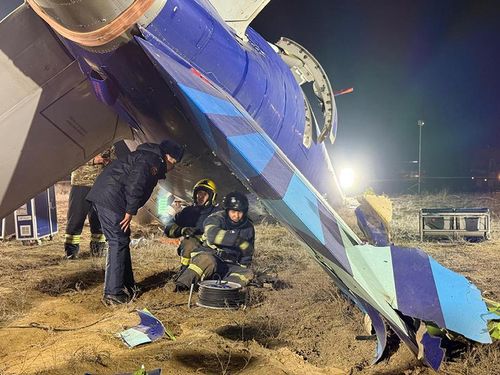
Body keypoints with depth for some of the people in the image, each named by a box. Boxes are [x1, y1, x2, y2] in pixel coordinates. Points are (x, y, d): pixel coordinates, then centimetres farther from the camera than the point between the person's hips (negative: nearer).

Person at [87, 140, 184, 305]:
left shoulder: (145, 156, 24)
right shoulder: (153, 161, -9)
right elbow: (135, 185, -22)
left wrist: (129, 210, 19)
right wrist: (130, 211, -17)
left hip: (101, 197, 11)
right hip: (111, 200, -11)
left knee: (121, 241, 15)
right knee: (118, 243, -8)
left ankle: (127, 285, 23)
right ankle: (113, 294, -5)